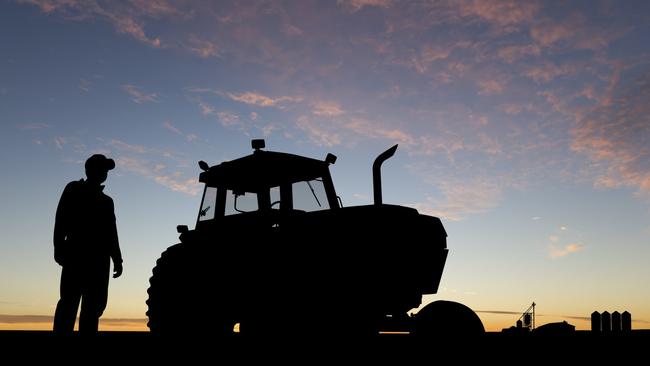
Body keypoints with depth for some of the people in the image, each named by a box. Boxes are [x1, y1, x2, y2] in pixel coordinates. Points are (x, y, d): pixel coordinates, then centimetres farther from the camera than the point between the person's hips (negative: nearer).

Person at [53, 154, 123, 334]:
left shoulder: (106, 201, 26)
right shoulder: (74, 190, 12)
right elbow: (61, 219, 0)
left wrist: (117, 259, 12)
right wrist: (59, 248, -14)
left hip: (99, 258, 5)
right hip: (76, 254, -5)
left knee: (95, 304, -3)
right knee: (69, 302, -14)